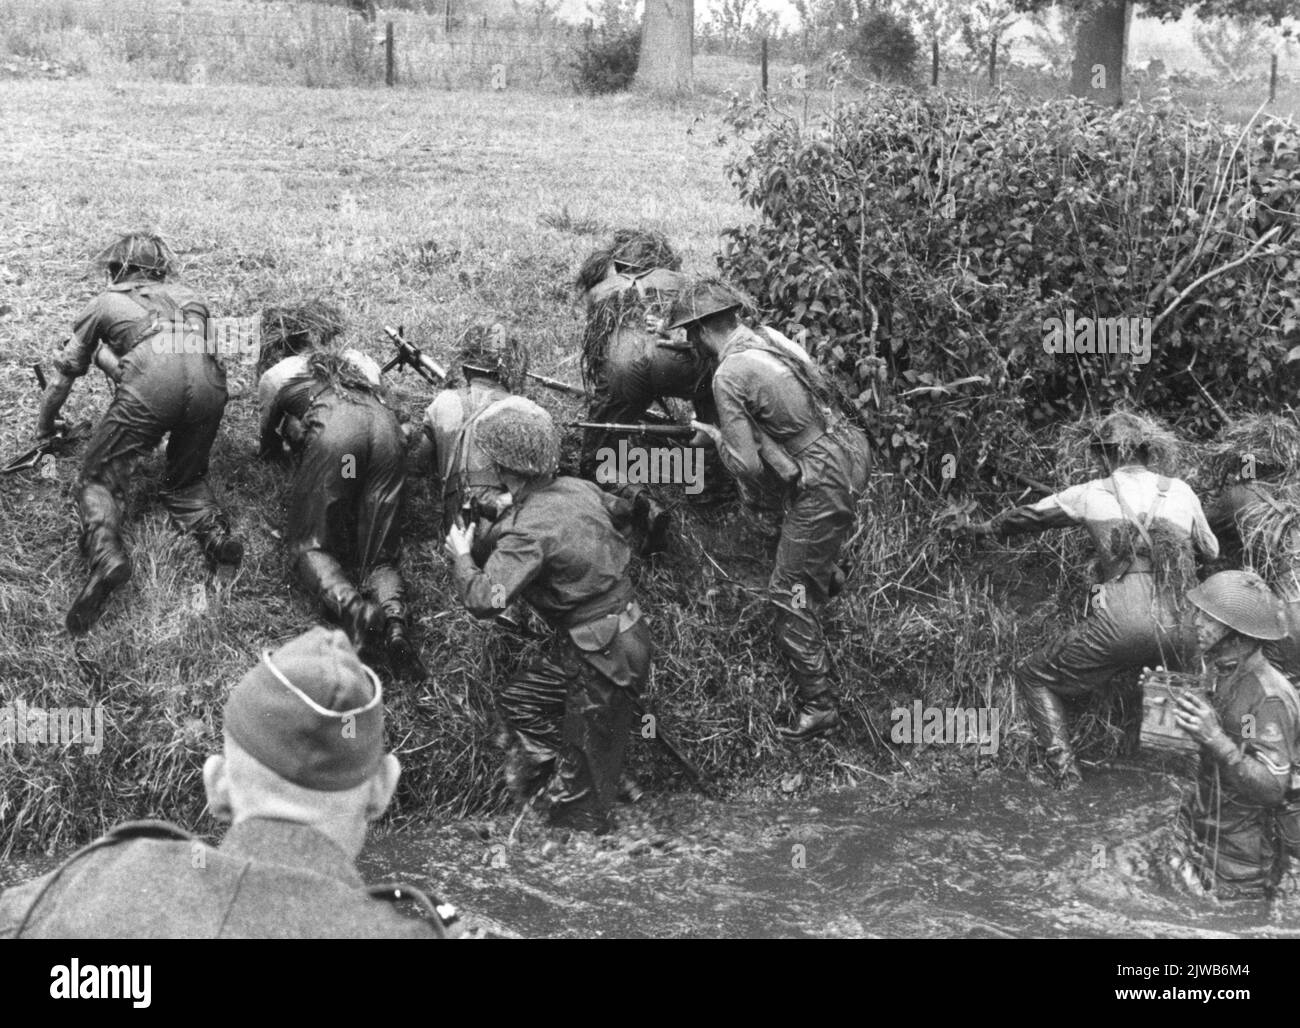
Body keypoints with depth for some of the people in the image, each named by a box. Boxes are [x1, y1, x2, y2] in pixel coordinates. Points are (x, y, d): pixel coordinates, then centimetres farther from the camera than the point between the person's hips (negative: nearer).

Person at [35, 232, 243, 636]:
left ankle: (105, 554, -18)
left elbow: (67, 370, 39)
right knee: (186, 480, 24)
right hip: (208, 381, 3)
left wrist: (45, 425, 54)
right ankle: (214, 533, -4)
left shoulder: (106, 301, 29)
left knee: (99, 480, 9)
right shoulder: (189, 297, 36)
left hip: (149, 383, -3)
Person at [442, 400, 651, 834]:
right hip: (624, 630, 8)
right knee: (517, 699, 19)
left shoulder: (528, 529, -23)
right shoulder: (577, 488, 1)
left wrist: (461, 557, -11)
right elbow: (622, 511, 22)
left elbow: (484, 600, -30)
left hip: (605, 655, -8)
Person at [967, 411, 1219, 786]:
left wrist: (989, 527, 45)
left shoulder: (1091, 495, 11)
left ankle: (1066, 778, 3)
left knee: (1034, 677, 15)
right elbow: (1210, 551, 29)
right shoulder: (1182, 492, 16)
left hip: (1120, 624, -3)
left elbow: (1028, 515, 26)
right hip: (1181, 629, 3)